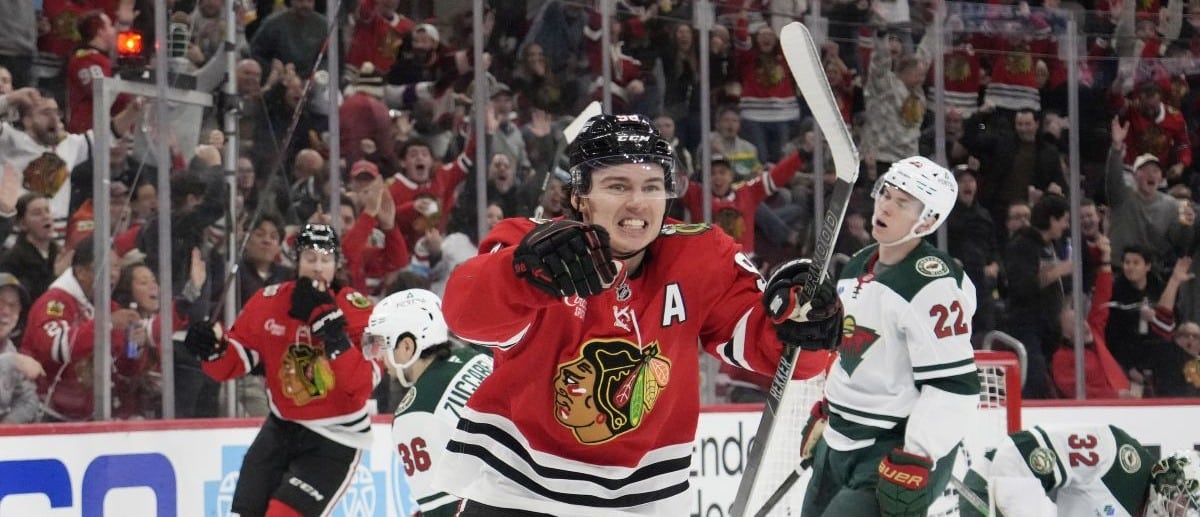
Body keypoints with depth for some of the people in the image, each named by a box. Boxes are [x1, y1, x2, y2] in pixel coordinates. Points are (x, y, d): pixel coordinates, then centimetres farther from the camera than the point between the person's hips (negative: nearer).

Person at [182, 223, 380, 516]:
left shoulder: (357, 309, -16)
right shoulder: (268, 302, -4)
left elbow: (363, 382, -28)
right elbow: (231, 364, 3)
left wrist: (328, 322, -33)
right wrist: (213, 348, -20)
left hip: (334, 438, -5)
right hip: (282, 427, 5)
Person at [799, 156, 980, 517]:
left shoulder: (932, 284, -20)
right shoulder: (858, 266, 9)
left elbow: (954, 386, -24)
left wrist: (916, 461, -28)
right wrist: (824, 413, 26)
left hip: (896, 451, -10)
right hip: (840, 444, 10)